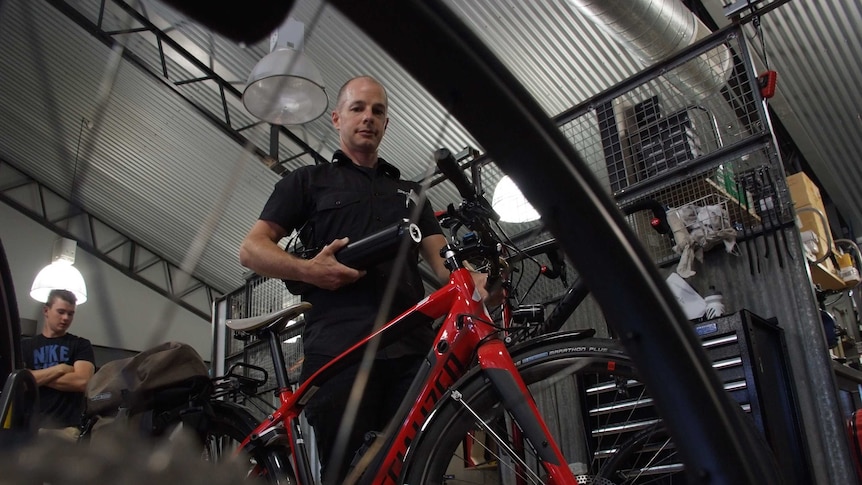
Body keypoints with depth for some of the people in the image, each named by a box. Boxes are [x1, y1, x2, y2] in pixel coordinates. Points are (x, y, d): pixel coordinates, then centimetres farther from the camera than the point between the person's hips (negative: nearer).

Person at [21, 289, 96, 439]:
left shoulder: (81, 345, 11)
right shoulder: (25, 346, 17)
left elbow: (81, 381, -5)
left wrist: (35, 378, 1)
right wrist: (60, 369, -4)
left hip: (66, 429, -2)